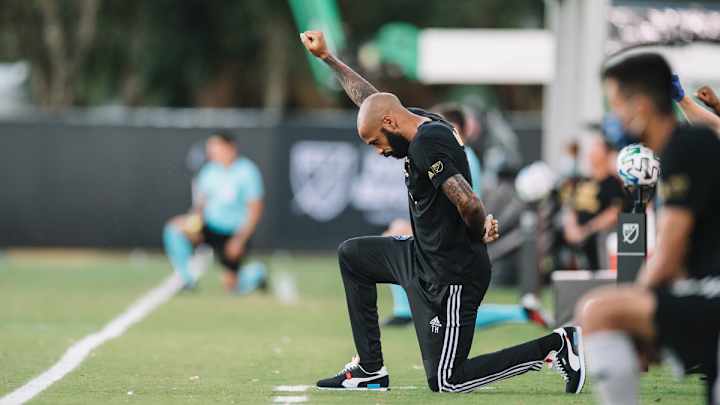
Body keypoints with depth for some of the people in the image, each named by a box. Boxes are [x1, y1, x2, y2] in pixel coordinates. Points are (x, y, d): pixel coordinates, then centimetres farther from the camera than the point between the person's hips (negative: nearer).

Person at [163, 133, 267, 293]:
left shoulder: (247, 172, -15)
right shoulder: (209, 170, 0)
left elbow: (255, 210, -14)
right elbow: (200, 202, 7)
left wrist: (240, 239, -20)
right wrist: (195, 217, -16)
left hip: (234, 232, -4)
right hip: (209, 225, 5)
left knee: (231, 286, -4)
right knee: (175, 227, -21)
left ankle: (256, 272, 31)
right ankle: (187, 281, -11)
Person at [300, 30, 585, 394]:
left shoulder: (426, 145, -23)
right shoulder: (427, 125, 6)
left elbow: (469, 203, -33)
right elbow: (369, 99, 23)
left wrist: (479, 235, -13)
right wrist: (327, 58, 28)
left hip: (451, 278, -10)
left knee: (446, 381, -3)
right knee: (351, 255, 22)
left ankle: (556, 345, 0)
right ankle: (370, 370, 21)